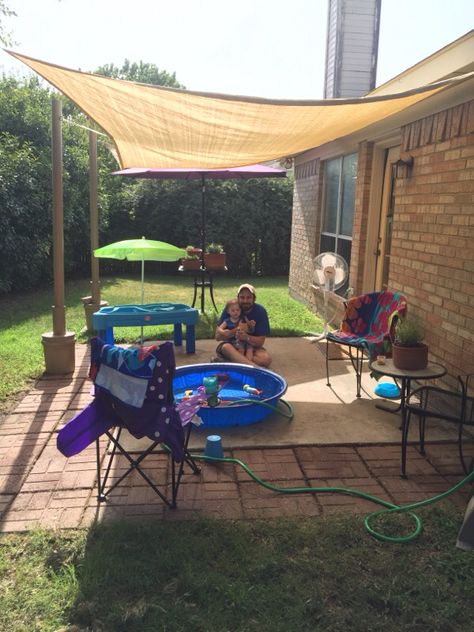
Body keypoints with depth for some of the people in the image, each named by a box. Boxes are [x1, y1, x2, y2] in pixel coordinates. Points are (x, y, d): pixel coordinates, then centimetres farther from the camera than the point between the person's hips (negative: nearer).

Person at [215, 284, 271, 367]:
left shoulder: (260, 311, -10)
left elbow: (260, 341, -12)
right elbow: (218, 336, -15)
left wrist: (246, 337, -31)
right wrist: (234, 332, -31)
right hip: (231, 344, -1)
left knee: (266, 359, -29)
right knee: (226, 347, -37)